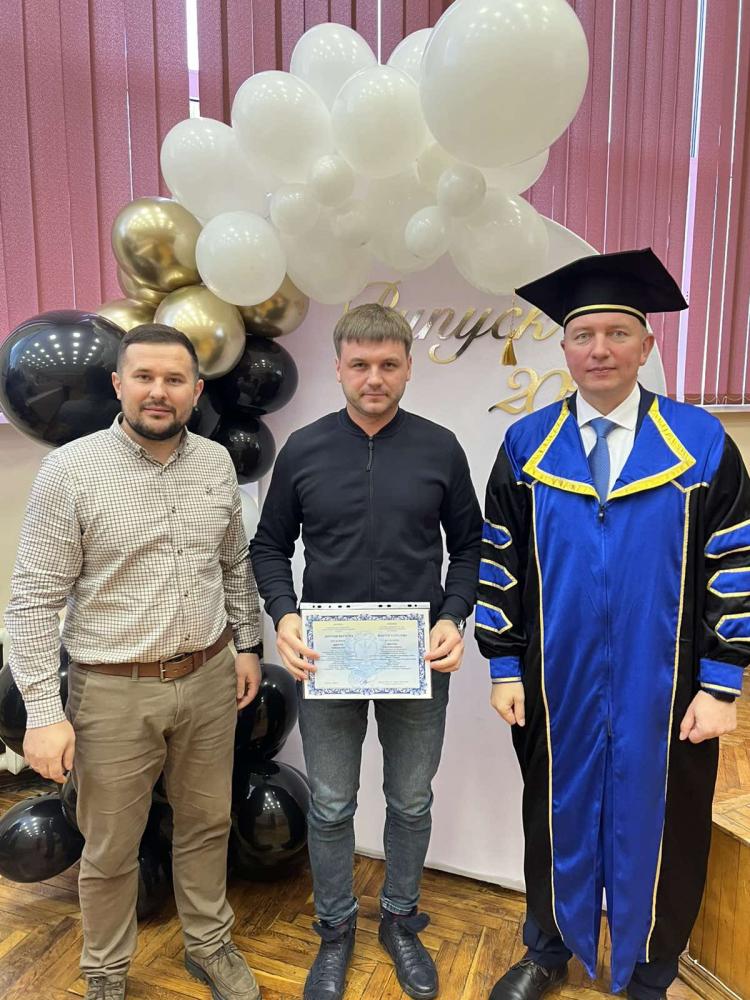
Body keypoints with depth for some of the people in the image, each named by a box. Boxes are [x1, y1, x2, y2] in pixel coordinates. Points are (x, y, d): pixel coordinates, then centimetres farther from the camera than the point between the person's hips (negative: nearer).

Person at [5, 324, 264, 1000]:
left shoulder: (217, 462, 1)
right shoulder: (70, 470, -12)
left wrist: (247, 644, 11)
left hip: (208, 680, 4)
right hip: (115, 692, -3)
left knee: (207, 825, 20)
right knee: (110, 851, 15)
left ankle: (209, 944, 45)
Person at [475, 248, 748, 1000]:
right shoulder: (525, 446, -3)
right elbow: (499, 564, 1)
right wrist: (504, 668, -1)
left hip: (662, 696, -1)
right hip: (556, 691, 1)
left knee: (656, 834, 17)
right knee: (558, 821, 20)